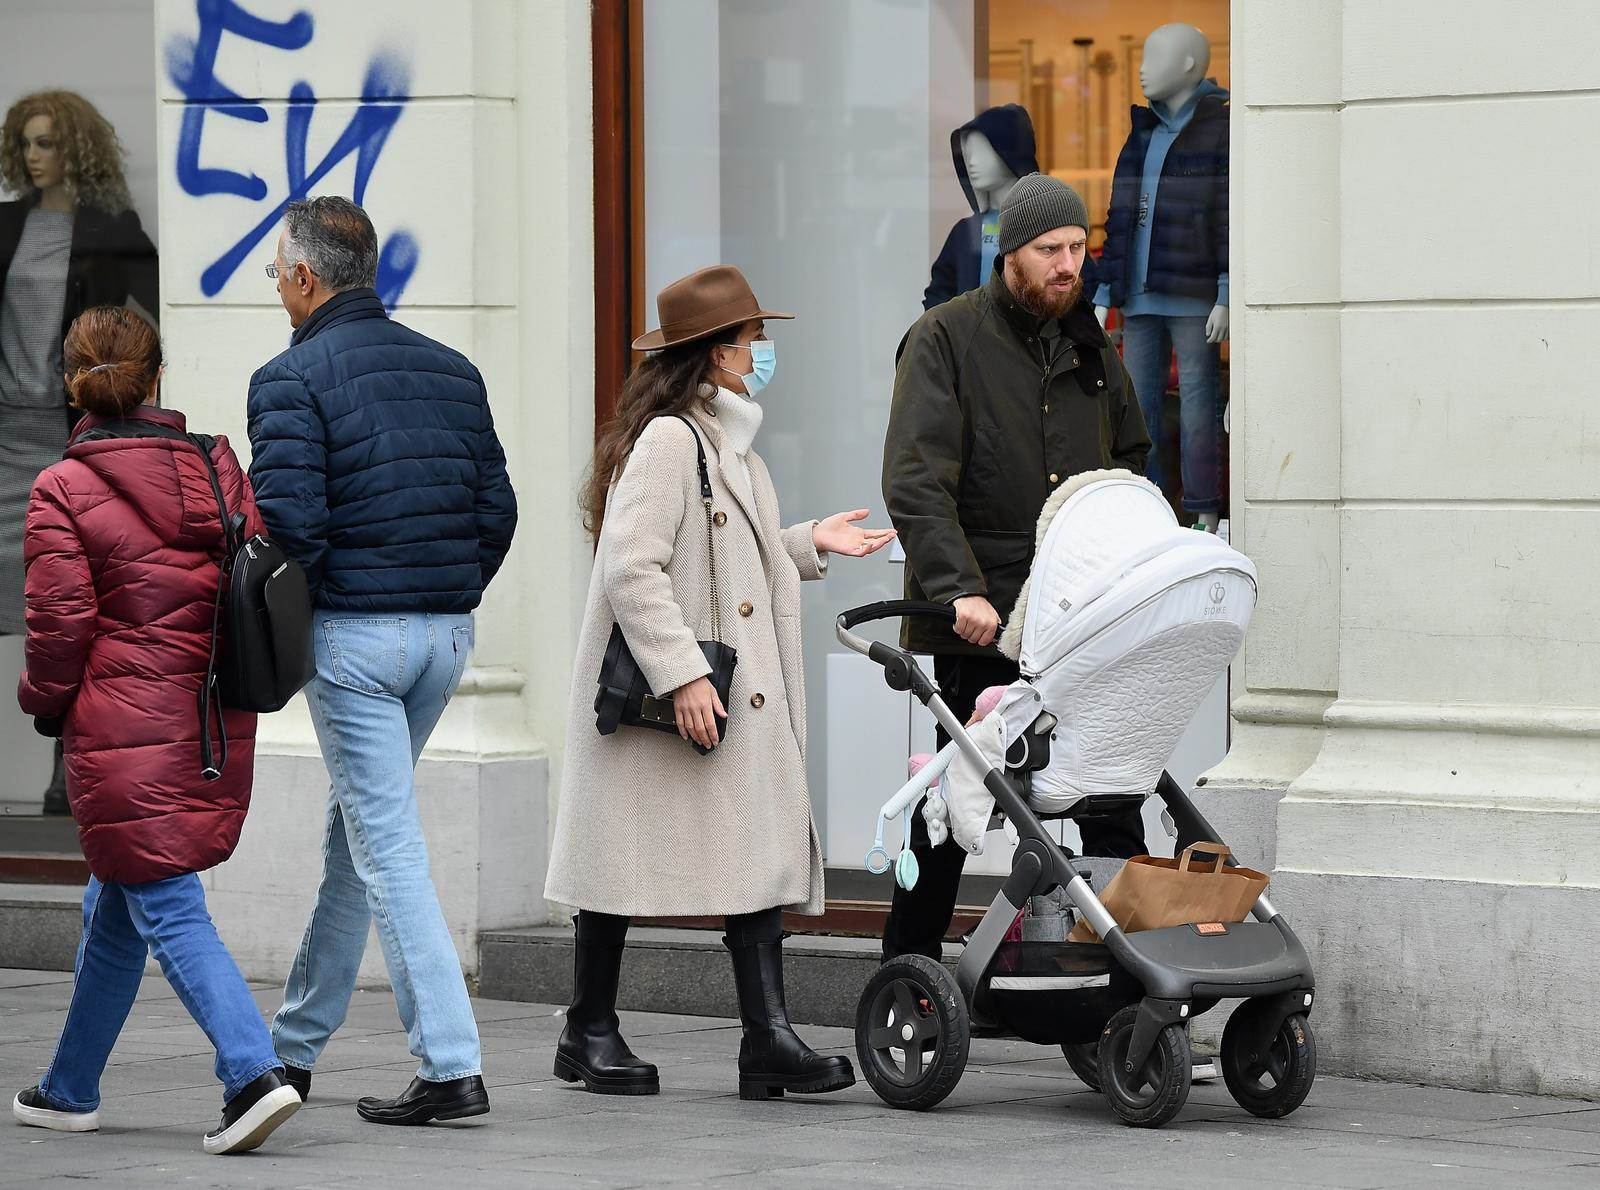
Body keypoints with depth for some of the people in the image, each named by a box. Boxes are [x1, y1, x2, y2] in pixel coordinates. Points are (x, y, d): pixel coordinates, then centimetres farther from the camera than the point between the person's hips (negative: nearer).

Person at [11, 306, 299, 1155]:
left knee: (167, 910, -5)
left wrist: (44, 702, 8)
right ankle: (71, 1089, 28)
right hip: (216, 725, 6)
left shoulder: (62, 492, -9)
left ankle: (254, 1073, -22)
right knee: (116, 906, 19)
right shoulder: (216, 468, 6)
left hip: (122, 728, -6)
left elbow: (58, 624, -10)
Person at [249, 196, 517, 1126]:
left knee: (388, 843, -5)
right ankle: (298, 1041, 30)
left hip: (353, 632, -7)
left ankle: (453, 1065, -12)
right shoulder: (452, 371, 12)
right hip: (447, 634, 7)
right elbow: (497, 507, 10)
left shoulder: (292, 380, -10)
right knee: (358, 825, 19)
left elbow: (287, 523, -17)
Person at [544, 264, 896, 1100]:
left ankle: (767, 1038, -7)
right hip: (665, 694, -9)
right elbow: (630, 567, -21)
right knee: (627, 863, 2)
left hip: (743, 697, 9)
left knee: (764, 848, -2)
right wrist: (680, 674, -24)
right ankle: (590, 1032, 14)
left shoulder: (728, 446, 17)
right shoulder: (667, 440, -14)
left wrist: (808, 544, 18)